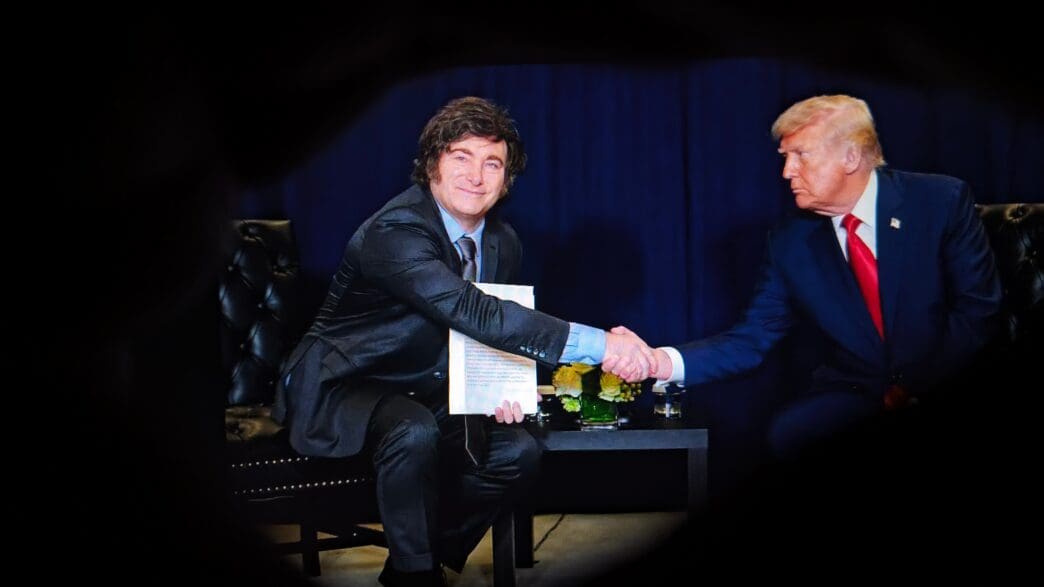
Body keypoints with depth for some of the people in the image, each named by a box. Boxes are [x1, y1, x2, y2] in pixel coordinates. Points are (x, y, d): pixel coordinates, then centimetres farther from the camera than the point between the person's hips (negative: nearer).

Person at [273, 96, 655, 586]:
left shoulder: (503, 243, 0)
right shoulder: (393, 232, -27)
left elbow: (491, 333, 13)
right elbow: (476, 314, -39)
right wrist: (596, 344, -45)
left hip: (425, 395, 8)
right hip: (342, 390, -7)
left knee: (517, 450, -10)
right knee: (414, 431, -36)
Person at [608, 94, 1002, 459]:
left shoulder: (942, 201, -5)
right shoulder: (791, 243, 3)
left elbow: (977, 309, -5)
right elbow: (751, 339, -1)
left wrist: (916, 387, -14)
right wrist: (659, 362, -17)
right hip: (853, 397, 2)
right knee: (786, 434, -28)